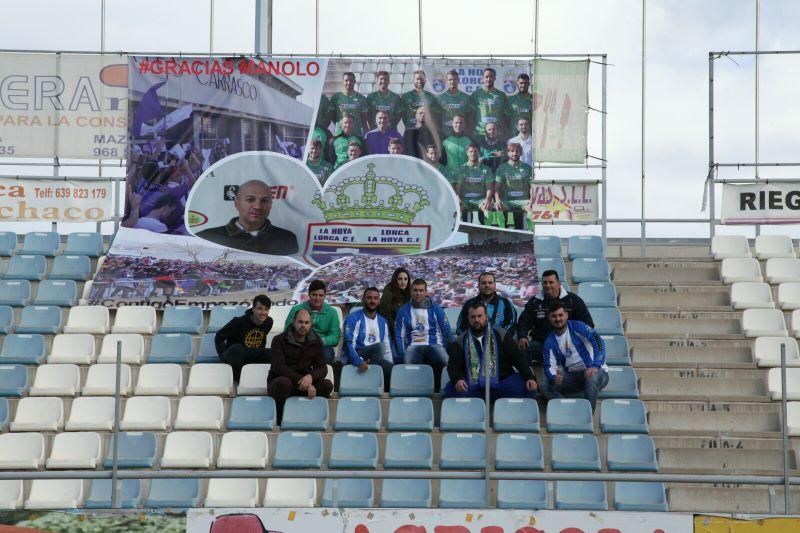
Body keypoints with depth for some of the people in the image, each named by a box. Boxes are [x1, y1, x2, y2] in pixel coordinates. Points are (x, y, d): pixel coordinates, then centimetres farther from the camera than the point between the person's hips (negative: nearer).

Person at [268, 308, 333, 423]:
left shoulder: (316, 342, 4)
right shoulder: (279, 340, -9)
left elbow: (322, 368, -1)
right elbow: (279, 367, -20)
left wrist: (311, 376, -27)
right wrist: (304, 382, -29)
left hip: (303, 384, 4)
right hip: (277, 382, -4)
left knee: (327, 385, -20)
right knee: (284, 382, -39)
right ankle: (279, 420, -21)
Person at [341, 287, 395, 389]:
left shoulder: (383, 322, 16)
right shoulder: (353, 318, -3)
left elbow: (387, 348, 16)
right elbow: (349, 344, -14)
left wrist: (390, 366, -2)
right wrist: (359, 362, -31)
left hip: (375, 359, 5)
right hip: (353, 359, -5)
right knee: (379, 346, -31)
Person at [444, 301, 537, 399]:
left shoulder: (500, 335, 8)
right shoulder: (461, 341, 10)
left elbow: (518, 358, 5)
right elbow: (453, 365, 4)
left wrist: (529, 377, -9)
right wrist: (457, 379, -19)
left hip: (502, 381, 0)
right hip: (473, 385, 0)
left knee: (528, 389, -26)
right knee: (450, 391, -31)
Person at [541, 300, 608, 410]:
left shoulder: (577, 327, -8)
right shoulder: (550, 342, 6)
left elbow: (598, 341, -20)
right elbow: (550, 366, 1)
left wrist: (595, 366, -33)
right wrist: (554, 377, -24)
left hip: (596, 372, -5)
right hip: (572, 375, 5)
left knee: (592, 377, -41)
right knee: (545, 387, -16)